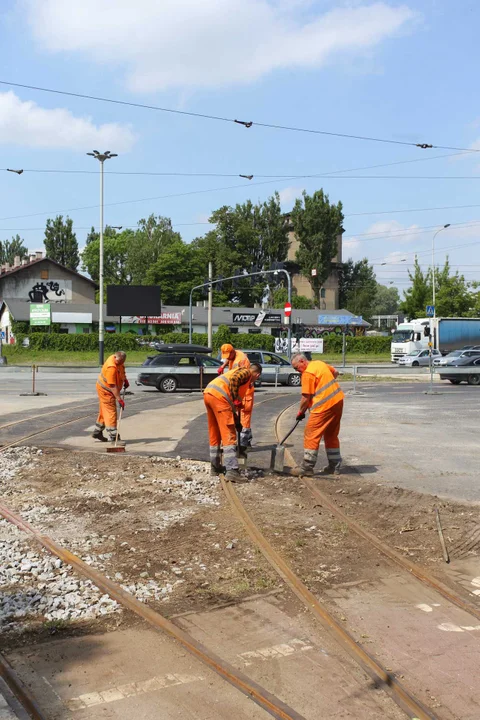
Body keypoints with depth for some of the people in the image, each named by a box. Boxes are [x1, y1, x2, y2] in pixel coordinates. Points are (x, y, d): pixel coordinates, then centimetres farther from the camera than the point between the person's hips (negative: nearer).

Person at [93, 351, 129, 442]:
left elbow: (121, 370, 21)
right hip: (105, 390, -10)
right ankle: (112, 437, -9)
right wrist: (119, 399, -36)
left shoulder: (119, 360, -5)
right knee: (111, 412, -10)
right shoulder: (111, 367, -33)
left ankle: (97, 432, 29)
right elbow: (112, 386, -35)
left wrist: (125, 379, 14)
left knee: (104, 411, 17)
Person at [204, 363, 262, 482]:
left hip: (208, 393, 9)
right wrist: (236, 400, -11)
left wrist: (237, 421, 38)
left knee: (214, 435, 19)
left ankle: (215, 467, 29)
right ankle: (232, 471, -13)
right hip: (219, 396, -9)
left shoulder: (238, 371, 33)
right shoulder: (246, 372, 7)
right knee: (229, 435, -8)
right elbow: (233, 379, -17)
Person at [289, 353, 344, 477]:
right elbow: (335, 372, 27)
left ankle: (307, 467, -1)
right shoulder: (319, 363, 11)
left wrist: (300, 412, 1)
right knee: (332, 435, 17)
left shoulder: (307, 373, -14)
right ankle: (335, 466, 22)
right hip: (338, 401, 9)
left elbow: (306, 398, -13)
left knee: (311, 435, -2)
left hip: (324, 406, -9)